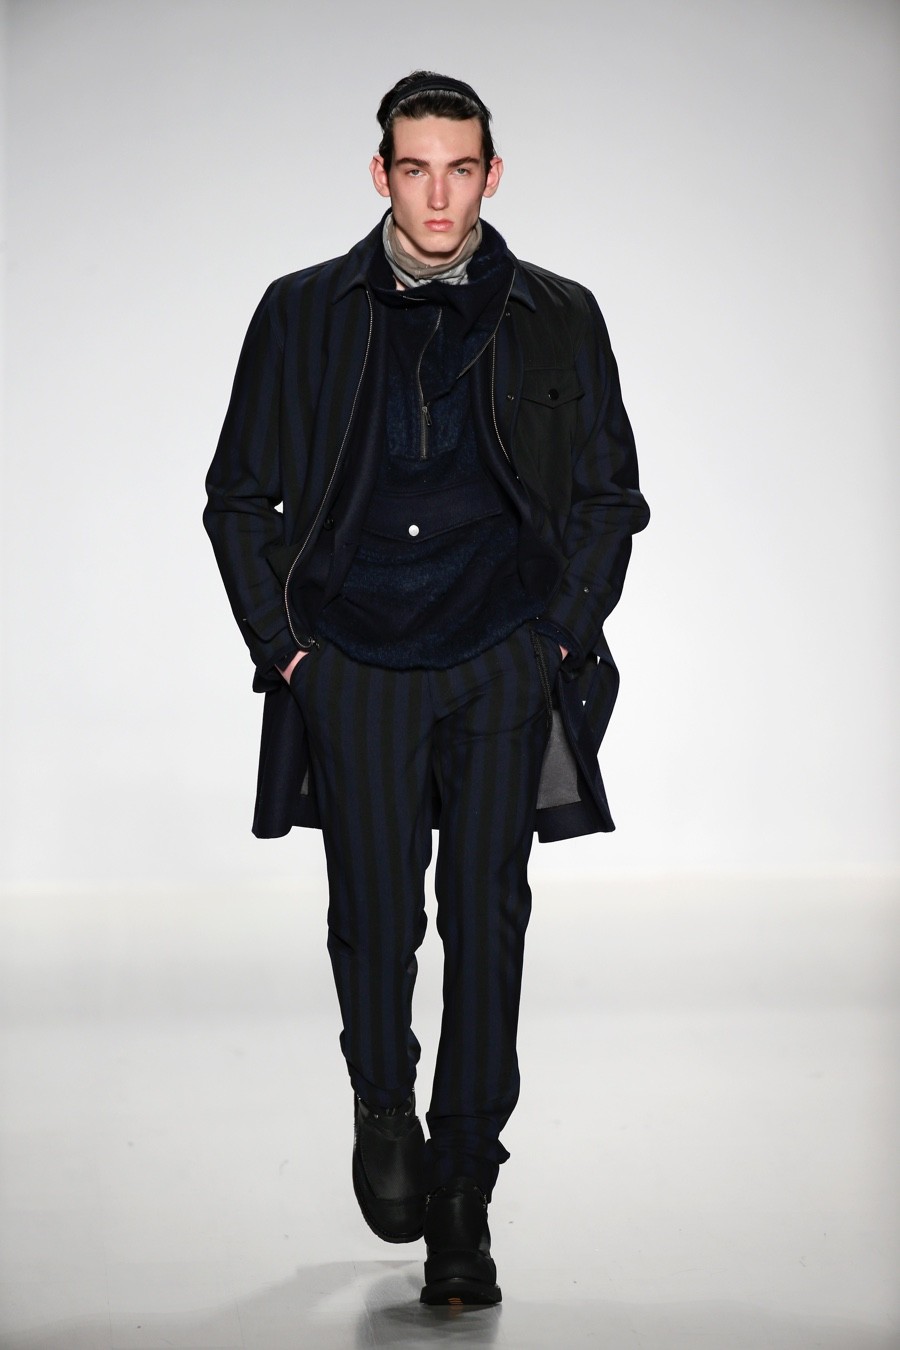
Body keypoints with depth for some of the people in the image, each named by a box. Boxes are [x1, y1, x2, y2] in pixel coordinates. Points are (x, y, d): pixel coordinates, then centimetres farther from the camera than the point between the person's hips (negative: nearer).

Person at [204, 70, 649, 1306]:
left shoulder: (557, 319, 8)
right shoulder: (303, 315, 7)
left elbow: (609, 495, 13)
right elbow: (238, 496, 11)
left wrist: (563, 641, 2)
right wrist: (283, 645, 1)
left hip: (505, 667, 0)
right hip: (355, 669, 0)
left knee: (486, 921, -1)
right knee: (374, 917, -1)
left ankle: (463, 1195, 10)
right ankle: (384, 1112, 29)